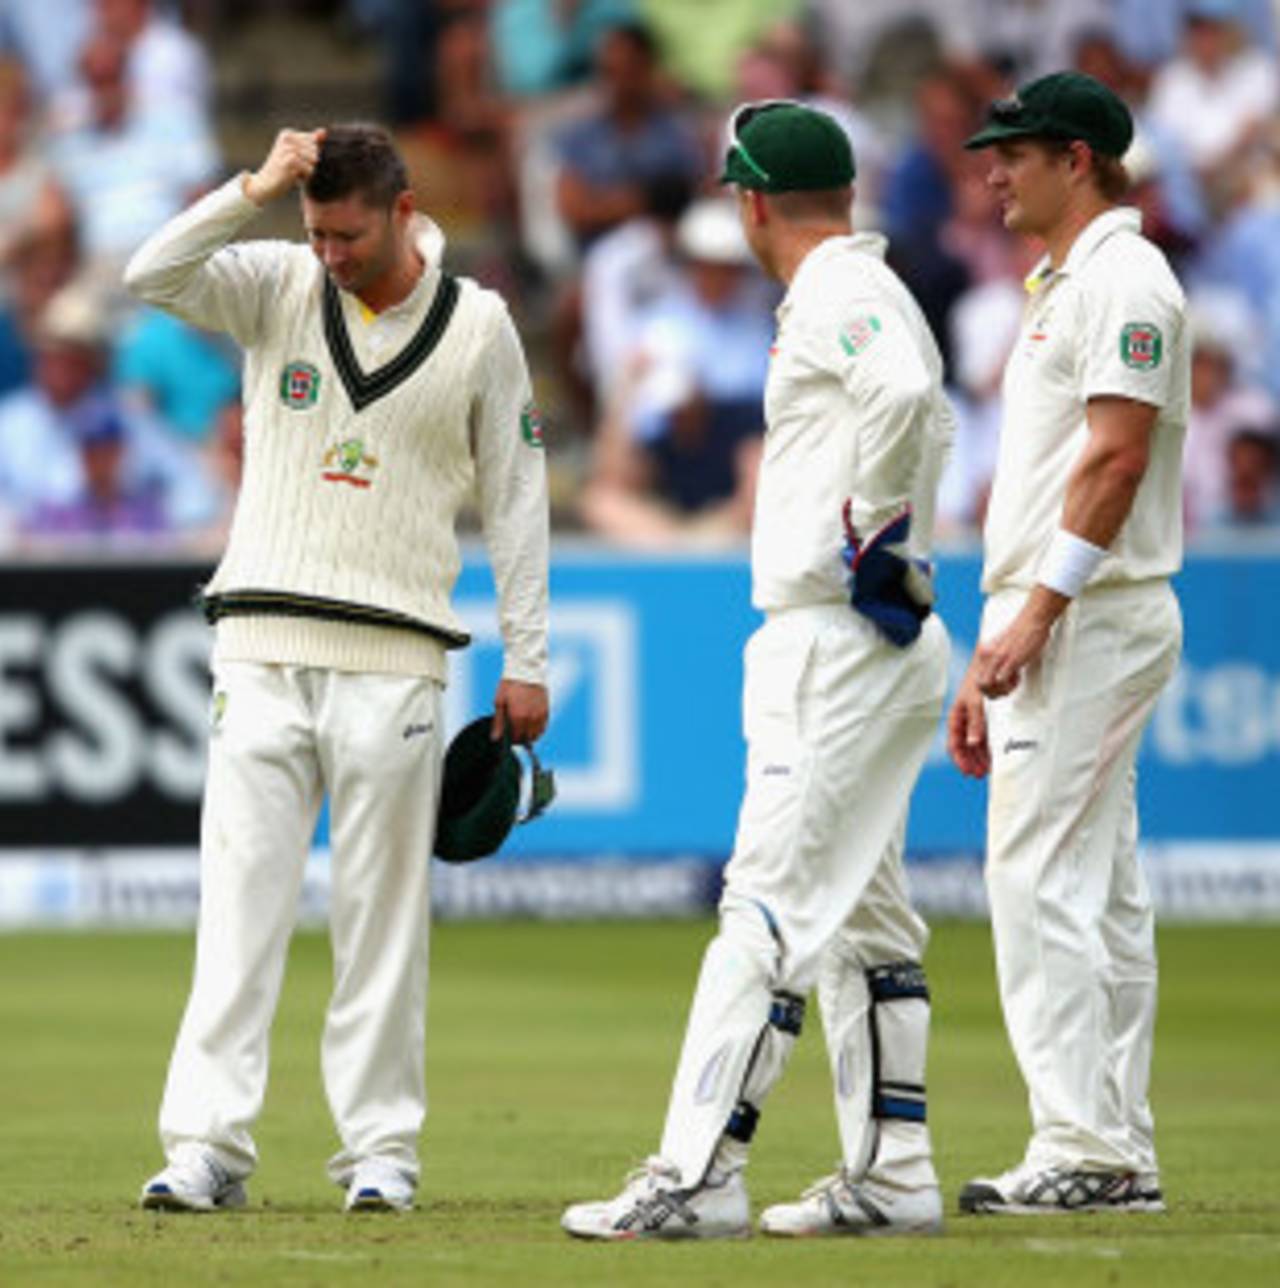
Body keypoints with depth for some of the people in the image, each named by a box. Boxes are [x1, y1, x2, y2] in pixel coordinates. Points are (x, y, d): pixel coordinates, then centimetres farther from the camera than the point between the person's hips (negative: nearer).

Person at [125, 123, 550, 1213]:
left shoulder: (478, 327, 4)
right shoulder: (278, 287, 5)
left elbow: (516, 495, 7)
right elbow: (152, 277, -11)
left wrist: (526, 660, 4)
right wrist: (254, 191, -19)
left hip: (393, 662, -1)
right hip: (263, 649, 1)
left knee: (383, 912, 2)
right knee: (240, 899, -4)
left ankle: (380, 1144, 8)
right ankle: (208, 1144, -6)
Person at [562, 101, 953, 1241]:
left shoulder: (837, 299, -13)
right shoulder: (870, 293, 19)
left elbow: (904, 393, -32)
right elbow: (928, 417, 23)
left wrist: (868, 527, -20)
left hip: (839, 642, -11)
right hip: (885, 638, 11)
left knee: (772, 909, -13)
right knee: (863, 917, 14)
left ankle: (697, 1176, -17)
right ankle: (891, 1177, 16)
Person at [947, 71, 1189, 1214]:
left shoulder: (1124, 278, -10)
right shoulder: (1061, 287, 22)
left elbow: (1117, 453, -20)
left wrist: (1038, 611, -24)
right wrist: (989, 661, 21)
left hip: (1092, 617, -11)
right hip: (1052, 629, 11)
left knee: (1040, 876, -14)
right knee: (1097, 890, 9)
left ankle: (1082, 1150, -15)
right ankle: (1119, 1157, 10)